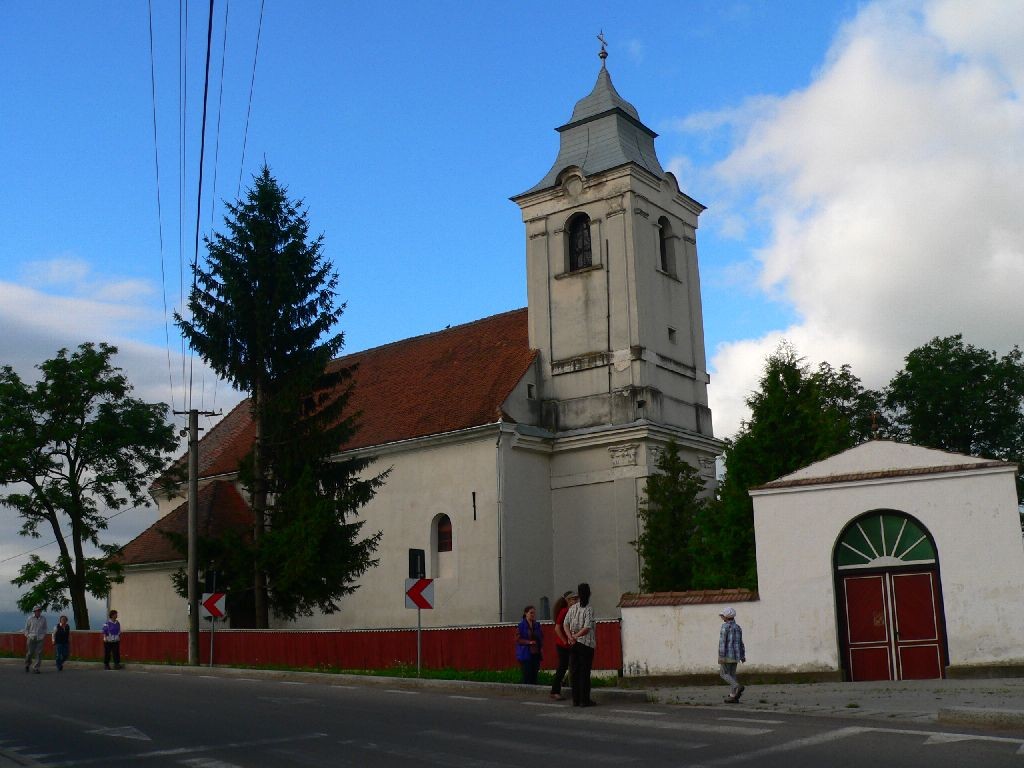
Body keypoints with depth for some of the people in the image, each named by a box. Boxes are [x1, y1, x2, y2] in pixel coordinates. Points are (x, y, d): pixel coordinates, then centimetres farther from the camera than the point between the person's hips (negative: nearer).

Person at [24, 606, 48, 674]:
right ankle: (27, 665, 31)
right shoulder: (30, 618, -2)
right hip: (31, 638, -1)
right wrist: (27, 637, -1)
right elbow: (26, 628, 7)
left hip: (40, 638, 1)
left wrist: (44, 636, 6)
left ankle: (36, 668, 0)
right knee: (30, 653, 3)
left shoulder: (43, 618, 3)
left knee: (39, 653, -6)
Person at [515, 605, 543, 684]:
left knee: (534, 674, 5)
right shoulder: (521, 625, -4)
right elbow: (518, 639, -8)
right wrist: (529, 642, -18)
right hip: (525, 654, -5)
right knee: (527, 675, -7)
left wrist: (542, 647, -1)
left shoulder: (537, 625, 12)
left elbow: (542, 638, 16)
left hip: (536, 654, 5)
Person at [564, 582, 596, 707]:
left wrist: (571, 637, -8)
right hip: (586, 644, -5)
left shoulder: (572, 608, 7)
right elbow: (587, 628, -16)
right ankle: (585, 700, 0)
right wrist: (576, 636, -7)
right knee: (585, 672, -1)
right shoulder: (589, 609, -9)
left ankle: (576, 700, 11)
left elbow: (565, 624, 1)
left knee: (574, 672, 8)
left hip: (573, 644, 5)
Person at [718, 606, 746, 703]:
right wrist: (743, 656, 17)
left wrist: (721, 656, -18)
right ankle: (733, 696, 3)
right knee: (732, 674, 9)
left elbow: (722, 642, -17)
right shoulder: (737, 627, 12)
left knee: (723, 673, 0)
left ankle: (738, 687, -21)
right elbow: (740, 643, 14)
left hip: (727, 654, -7)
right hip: (735, 655, 7)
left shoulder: (725, 627, -12)